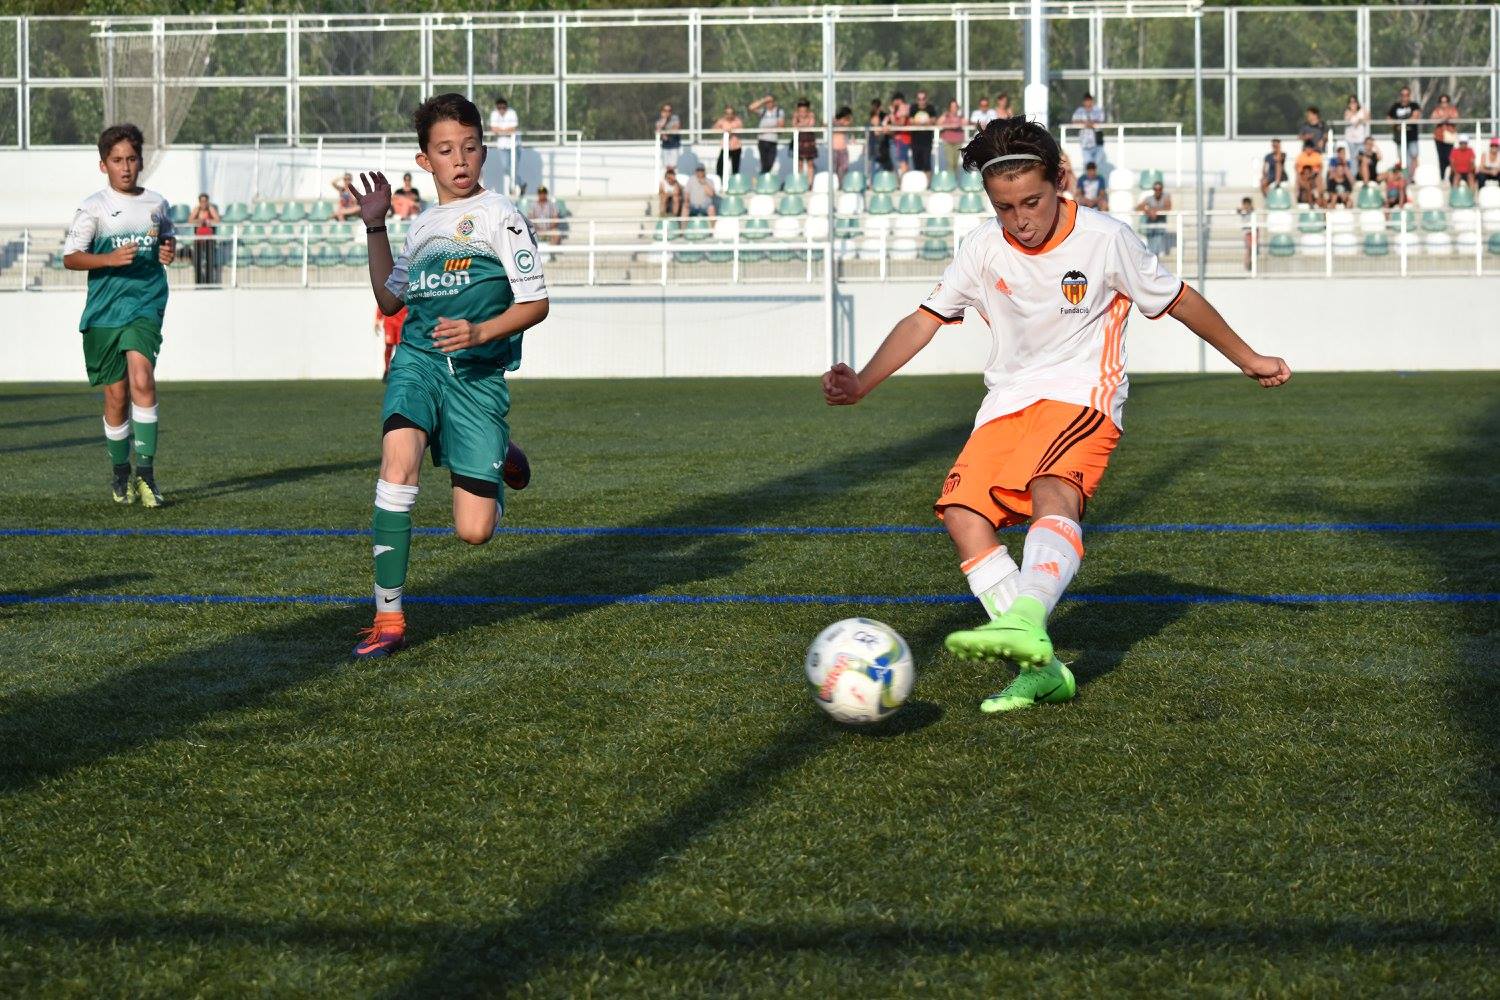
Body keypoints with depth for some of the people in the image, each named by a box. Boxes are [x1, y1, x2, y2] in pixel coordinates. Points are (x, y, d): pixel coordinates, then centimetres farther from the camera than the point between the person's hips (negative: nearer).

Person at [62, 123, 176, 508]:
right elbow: (70, 257, -5)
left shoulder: (157, 203, 8)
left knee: (142, 380, -20)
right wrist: (110, 259, -20)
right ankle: (120, 475, 24)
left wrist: (169, 250, 3)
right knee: (116, 396, 5)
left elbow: (168, 239, 26)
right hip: (104, 312, -1)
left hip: (146, 306, 1)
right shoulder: (93, 207, -2)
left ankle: (145, 472, -20)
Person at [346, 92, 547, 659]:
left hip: (478, 373, -3)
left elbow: (535, 303, -3)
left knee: (473, 531, -7)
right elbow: (390, 300, 30)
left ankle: (500, 461, 30)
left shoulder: (499, 216, 0)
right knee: (398, 463, -28)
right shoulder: (421, 227, 17)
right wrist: (375, 228, 22)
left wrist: (479, 332, -19)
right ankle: (388, 618, -20)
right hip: (418, 361, 4)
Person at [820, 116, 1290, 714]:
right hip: (1008, 401, 5)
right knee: (962, 512, -17)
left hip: (1082, 396, -5)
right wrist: (860, 384, -8)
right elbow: (925, 320, 5)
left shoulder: (1104, 239, -8)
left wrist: (1248, 361, 14)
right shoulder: (984, 249, 0)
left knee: (1053, 491, -35)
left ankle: (1025, 624, -59)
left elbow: (1178, 300, 6)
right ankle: (1040, 669, -17)